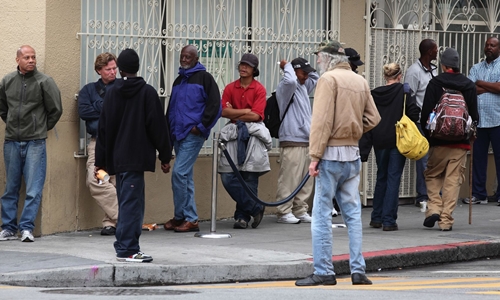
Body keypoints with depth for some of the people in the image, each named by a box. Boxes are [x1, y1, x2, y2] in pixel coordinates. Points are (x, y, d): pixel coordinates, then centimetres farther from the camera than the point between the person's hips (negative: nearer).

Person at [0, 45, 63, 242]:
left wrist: (43, 128, 7)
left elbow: (56, 109, 2)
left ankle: (27, 227, -3)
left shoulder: (44, 82, -4)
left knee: (33, 189, -6)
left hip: (35, 142, -3)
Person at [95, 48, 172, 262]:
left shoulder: (112, 92, 7)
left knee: (127, 202, 13)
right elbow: (158, 126, -6)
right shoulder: (147, 92, -5)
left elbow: (104, 128, 9)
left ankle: (127, 247, 15)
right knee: (131, 201, -6)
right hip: (136, 157, -5)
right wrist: (165, 156, 2)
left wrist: (101, 161, 14)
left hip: (117, 157, 5)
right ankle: (126, 249, -9)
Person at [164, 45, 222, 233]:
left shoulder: (204, 78, -3)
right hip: (178, 135, 8)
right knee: (185, 176, 8)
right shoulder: (178, 81, 19)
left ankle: (180, 216, -6)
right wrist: (170, 131, 17)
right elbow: (171, 109, 26)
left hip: (193, 135, -8)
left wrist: (201, 127, -12)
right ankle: (190, 218, 12)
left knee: (179, 172, -14)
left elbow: (214, 105, -9)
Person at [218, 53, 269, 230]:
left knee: (249, 178, -3)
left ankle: (243, 215, 7)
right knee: (228, 177, -6)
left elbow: (256, 115, -9)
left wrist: (235, 114, -3)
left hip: (252, 134, -3)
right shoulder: (230, 88, 9)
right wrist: (245, 111, -9)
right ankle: (255, 209, 4)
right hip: (234, 134, 3)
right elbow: (224, 111, -2)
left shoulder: (259, 89, 0)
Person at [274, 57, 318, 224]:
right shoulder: (285, 87, -7)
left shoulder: (303, 87, 18)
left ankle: (300, 211, 15)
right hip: (292, 142, -9)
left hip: (306, 141, 9)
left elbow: (315, 77, 36)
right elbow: (290, 80, -30)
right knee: (289, 179, -8)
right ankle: (284, 212, -5)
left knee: (306, 181, 9)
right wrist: (287, 66, -11)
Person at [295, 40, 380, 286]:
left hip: (331, 154, -7)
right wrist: (352, 132, 13)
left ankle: (323, 272, -4)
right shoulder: (360, 81, 12)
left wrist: (315, 156, -16)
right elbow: (373, 118, 12)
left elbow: (322, 120, -15)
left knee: (322, 215, -3)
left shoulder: (328, 79, -8)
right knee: (353, 213, 10)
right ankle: (358, 270, 9)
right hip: (353, 155, 7)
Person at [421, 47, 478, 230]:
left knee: (432, 175, 16)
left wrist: (428, 134, 7)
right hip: (461, 142, 2)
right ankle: (446, 219, 0)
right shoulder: (469, 86, 3)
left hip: (439, 140, -2)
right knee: (453, 180, 4)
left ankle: (434, 207, -3)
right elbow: (474, 114, 6)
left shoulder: (434, 83, -5)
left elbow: (426, 113, -6)